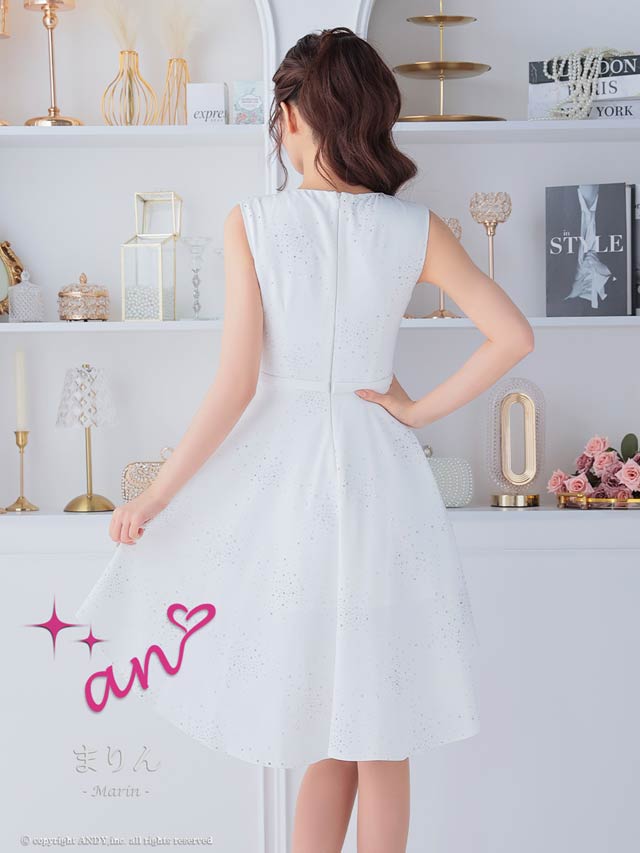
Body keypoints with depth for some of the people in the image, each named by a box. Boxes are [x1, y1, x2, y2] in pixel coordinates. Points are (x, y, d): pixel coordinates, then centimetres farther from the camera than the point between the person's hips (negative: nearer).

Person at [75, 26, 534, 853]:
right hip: (379, 472, 1)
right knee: (381, 738, 13)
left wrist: (155, 496, -4)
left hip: (284, 471, -1)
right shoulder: (413, 228, -3)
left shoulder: (253, 222, -8)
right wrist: (421, 410, 1)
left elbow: (235, 383, -12)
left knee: (327, 735, 11)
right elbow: (512, 335, -8)